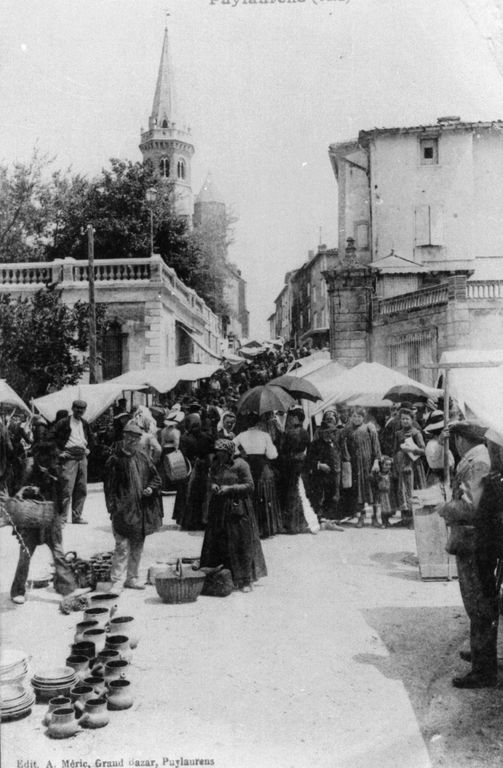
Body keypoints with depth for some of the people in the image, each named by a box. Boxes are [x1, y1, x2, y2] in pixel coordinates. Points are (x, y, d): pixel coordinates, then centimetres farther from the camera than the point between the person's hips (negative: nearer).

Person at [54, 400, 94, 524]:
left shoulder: (85, 424, 16)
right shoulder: (63, 423, -3)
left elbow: (91, 438, 30)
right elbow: (53, 437, -4)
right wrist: (61, 450, -6)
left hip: (82, 458, 6)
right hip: (69, 458, -6)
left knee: (81, 489, 6)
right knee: (67, 488, -11)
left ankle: (77, 516, 13)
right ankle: (62, 516, -4)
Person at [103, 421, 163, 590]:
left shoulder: (143, 458, 9)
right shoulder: (115, 460, -6)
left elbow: (156, 477, 17)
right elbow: (109, 486, -7)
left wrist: (151, 488, -4)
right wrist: (113, 508, -13)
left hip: (141, 510, 6)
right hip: (123, 511, -6)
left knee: (137, 547, 11)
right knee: (122, 546, -9)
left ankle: (132, 578, 22)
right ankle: (117, 580, -1)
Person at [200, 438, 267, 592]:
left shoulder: (240, 465, -6)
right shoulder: (215, 465, 12)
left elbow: (249, 486, -8)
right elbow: (211, 482, 22)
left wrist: (230, 489, -16)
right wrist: (213, 486, -2)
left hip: (237, 508, -5)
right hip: (218, 509, 5)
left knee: (241, 543, -2)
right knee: (218, 544, 3)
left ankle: (245, 581, 6)